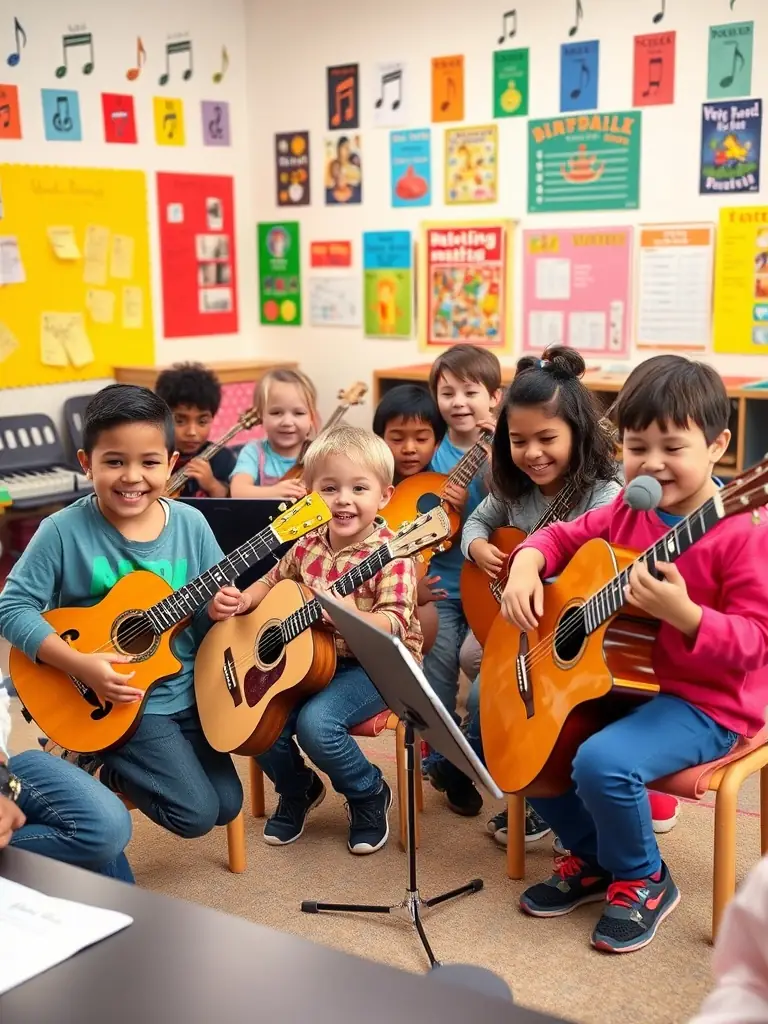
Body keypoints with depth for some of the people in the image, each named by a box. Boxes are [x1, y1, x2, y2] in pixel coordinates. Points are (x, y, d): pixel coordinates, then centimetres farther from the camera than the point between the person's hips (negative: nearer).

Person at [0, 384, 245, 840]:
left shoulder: (190, 524, -7)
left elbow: (217, 603, 2)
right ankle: (90, 760, 10)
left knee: (226, 805, 12)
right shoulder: (65, 531, -17)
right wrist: (82, 665, -25)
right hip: (115, 699, -5)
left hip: (189, 691, 5)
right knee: (195, 814, -10)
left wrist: (220, 607, -22)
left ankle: (104, 759, 26)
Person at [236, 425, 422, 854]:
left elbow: (396, 624, -24)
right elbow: (273, 581, 19)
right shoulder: (310, 546, 3)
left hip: (378, 665, -6)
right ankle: (299, 788, 22)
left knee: (316, 721, -28)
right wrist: (243, 599, -1)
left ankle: (370, 795, 3)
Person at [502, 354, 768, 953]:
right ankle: (592, 855, 23)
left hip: (706, 702, -8)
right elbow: (566, 535, 16)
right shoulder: (627, 512, 2)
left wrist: (682, 613, -38)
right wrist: (528, 566, -5)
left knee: (603, 762, -29)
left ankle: (642, 880, 3)